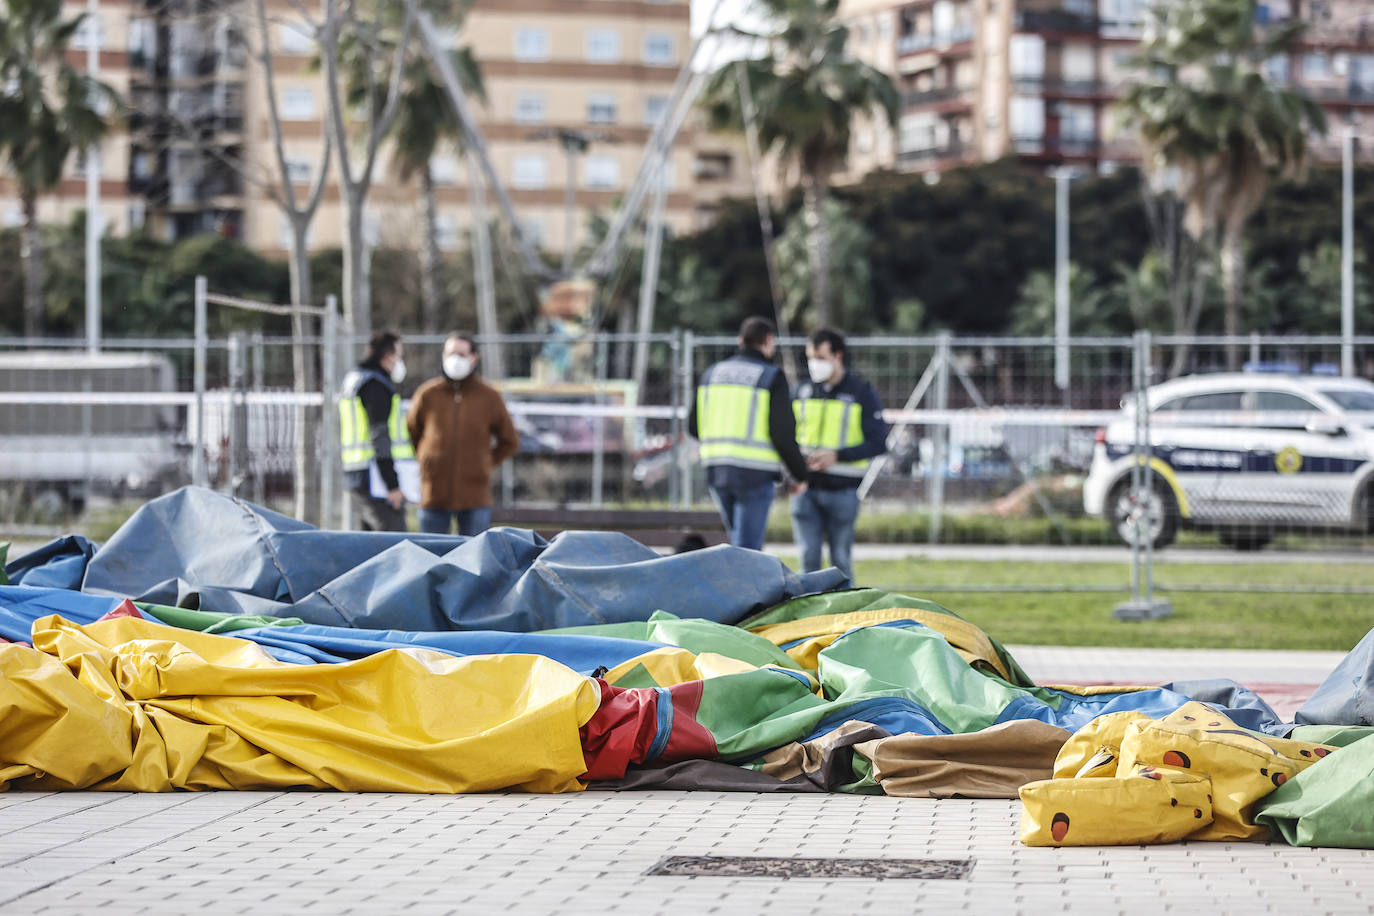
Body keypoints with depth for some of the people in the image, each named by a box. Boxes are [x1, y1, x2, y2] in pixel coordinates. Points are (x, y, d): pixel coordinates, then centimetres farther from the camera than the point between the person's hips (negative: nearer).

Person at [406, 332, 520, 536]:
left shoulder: (489, 397, 2)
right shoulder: (428, 394, 3)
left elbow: (510, 442, 14)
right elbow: (410, 433, 17)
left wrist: (486, 463, 6)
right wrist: (427, 460, 10)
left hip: (475, 496, 0)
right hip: (434, 494, 1)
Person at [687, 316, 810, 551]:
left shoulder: (712, 373, 10)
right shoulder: (772, 377, -6)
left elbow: (694, 425, 13)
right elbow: (783, 433, -11)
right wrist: (800, 475, 0)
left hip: (717, 470, 5)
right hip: (754, 474, -5)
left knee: (742, 542, 20)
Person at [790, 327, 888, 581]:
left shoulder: (862, 393, -1)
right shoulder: (802, 391, 10)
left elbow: (878, 443, -6)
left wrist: (837, 455, -18)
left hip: (842, 490, -3)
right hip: (805, 486, 3)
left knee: (841, 559, 3)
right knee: (809, 557, 0)